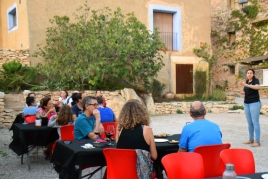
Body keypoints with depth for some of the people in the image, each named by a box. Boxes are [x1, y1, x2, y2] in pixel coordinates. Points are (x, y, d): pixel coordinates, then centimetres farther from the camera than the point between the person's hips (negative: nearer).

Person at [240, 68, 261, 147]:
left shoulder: (256, 80, -6)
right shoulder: (246, 81, 14)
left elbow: (257, 87, -28)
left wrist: (246, 85, -33)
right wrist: (243, 92, 4)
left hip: (255, 103, -7)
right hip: (246, 104, 7)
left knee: (255, 122, -7)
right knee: (249, 122, 10)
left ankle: (257, 141, -5)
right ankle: (251, 140, 18)